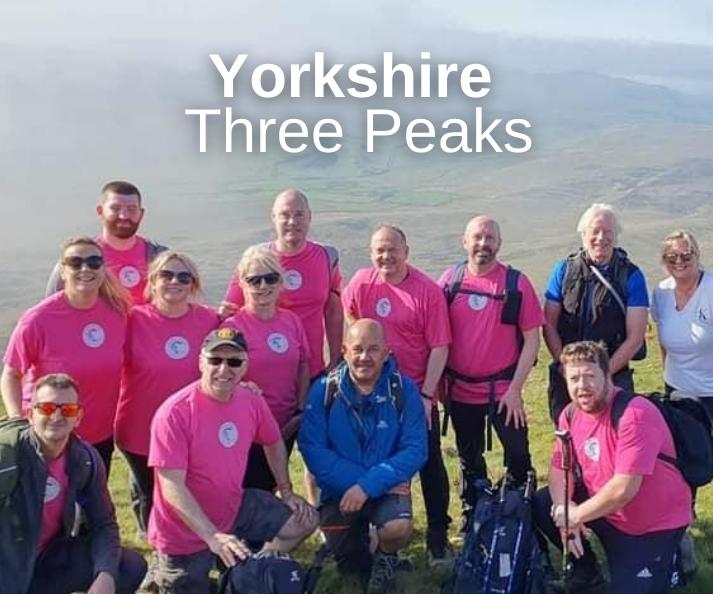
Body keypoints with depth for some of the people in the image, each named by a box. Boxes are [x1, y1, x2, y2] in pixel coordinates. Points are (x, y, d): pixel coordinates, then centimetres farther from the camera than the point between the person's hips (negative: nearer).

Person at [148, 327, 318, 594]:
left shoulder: (252, 402, -7)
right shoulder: (174, 413, -26)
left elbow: (274, 443, 14)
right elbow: (172, 488, -28)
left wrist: (286, 491, 10)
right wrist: (213, 536, -34)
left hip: (235, 508, 6)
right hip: (185, 531, -6)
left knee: (304, 519, 6)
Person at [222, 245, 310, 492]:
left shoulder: (291, 321, 2)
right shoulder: (233, 326, -13)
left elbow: (303, 367, 8)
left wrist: (300, 411, 2)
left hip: (286, 427, 5)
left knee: (270, 489, 19)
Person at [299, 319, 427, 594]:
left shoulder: (404, 389, -10)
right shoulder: (323, 389, -9)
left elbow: (415, 450, -15)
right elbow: (311, 448, -14)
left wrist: (368, 485, -25)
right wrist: (354, 481, -24)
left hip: (387, 486, -1)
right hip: (339, 489, 1)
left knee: (398, 529, -28)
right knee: (346, 562, -2)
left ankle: (385, 559, 9)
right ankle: (358, 533, 34)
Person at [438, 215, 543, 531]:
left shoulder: (516, 283, -7)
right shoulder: (450, 280, -1)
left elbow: (531, 339, -6)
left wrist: (515, 389, -10)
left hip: (503, 389, -2)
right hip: (460, 389, 3)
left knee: (518, 457, 3)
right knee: (469, 458, 18)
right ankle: (472, 515, 35)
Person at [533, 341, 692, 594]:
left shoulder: (635, 415, -29)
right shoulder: (571, 414, -5)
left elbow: (623, 489, -32)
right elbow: (560, 468, -1)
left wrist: (577, 515, -21)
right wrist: (565, 510, -20)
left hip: (654, 523, -7)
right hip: (603, 508, 7)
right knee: (541, 504, -3)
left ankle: (669, 557, 18)